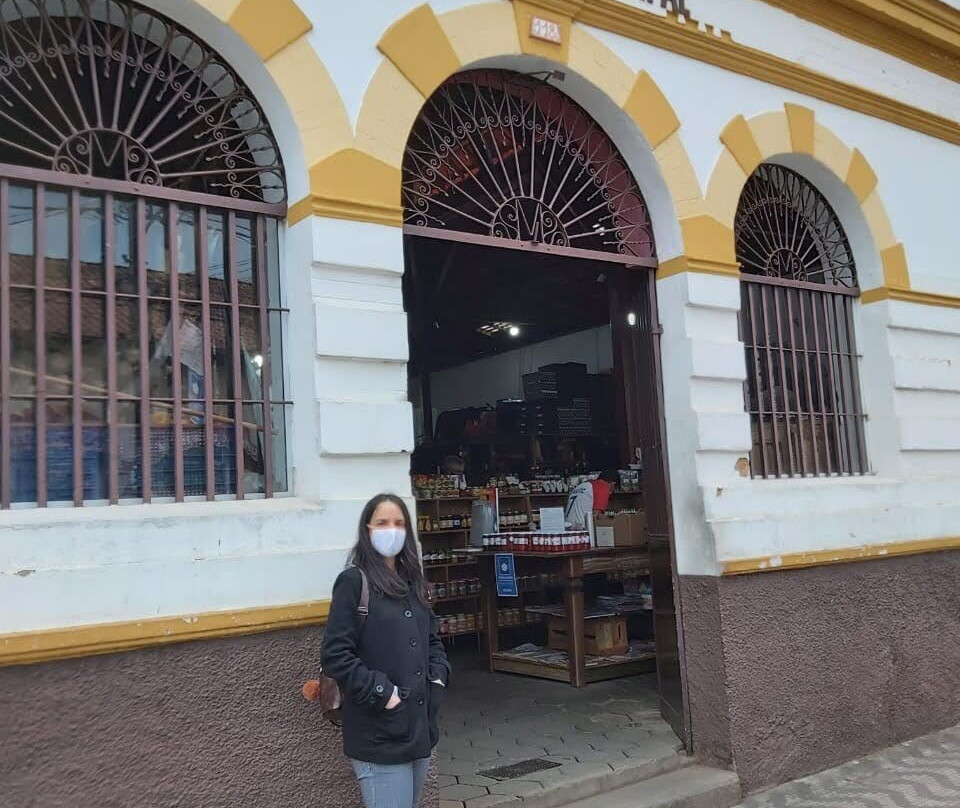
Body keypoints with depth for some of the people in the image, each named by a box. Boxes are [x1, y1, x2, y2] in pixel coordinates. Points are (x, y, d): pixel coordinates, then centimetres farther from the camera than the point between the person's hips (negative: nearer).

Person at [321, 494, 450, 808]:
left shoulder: (412, 581, 12)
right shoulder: (353, 581, -9)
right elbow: (335, 656, -14)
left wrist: (439, 675, 3)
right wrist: (381, 693, -17)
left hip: (420, 728, 7)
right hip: (380, 737, -7)